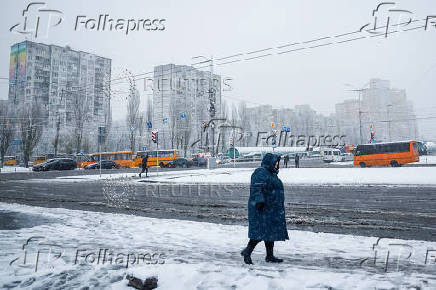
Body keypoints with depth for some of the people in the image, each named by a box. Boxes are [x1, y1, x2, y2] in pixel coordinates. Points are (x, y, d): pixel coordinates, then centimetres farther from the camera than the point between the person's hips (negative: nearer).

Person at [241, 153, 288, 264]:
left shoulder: (271, 173, 18)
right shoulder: (261, 172, -13)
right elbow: (256, 188, -23)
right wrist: (260, 201, -34)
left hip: (271, 209, 10)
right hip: (262, 209, -10)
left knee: (271, 232, 11)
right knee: (261, 232, -10)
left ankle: (270, 256, 18)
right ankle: (247, 252, -1)